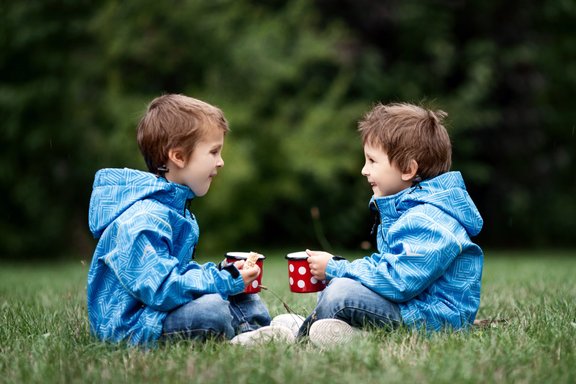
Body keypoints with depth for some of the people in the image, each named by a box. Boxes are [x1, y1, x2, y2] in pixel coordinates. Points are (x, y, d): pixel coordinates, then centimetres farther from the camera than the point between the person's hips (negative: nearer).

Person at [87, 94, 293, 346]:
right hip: (130, 323, -11)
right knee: (211, 311, -33)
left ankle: (252, 331, -9)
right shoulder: (143, 220, -23)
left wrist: (219, 272, 6)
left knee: (245, 300, 14)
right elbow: (160, 286, -31)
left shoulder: (174, 205, 13)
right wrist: (224, 281, -21)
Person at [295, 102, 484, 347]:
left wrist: (334, 269, -18)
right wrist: (336, 268, 6)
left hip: (434, 316, -12)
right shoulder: (403, 208, 14)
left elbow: (398, 281, -29)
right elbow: (385, 263, 22)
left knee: (342, 293, -28)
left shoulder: (428, 221, -23)